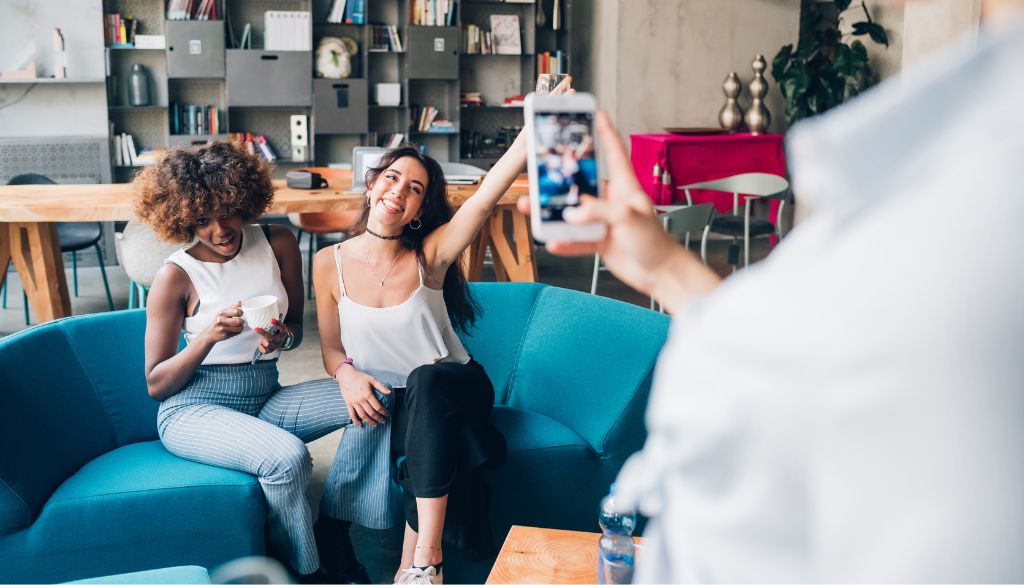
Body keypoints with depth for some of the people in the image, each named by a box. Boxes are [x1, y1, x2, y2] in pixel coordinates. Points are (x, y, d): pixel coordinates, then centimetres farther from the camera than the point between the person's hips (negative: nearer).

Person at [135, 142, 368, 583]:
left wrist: (282, 337, -12)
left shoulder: (278, 244, 1)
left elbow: (296, 327, 13)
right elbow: (156, 385, -6)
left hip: (265, 398, 5)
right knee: (287, 457, -34)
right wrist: (209, 336, -23)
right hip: (195, 407, -5)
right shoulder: (176, 275, -9)